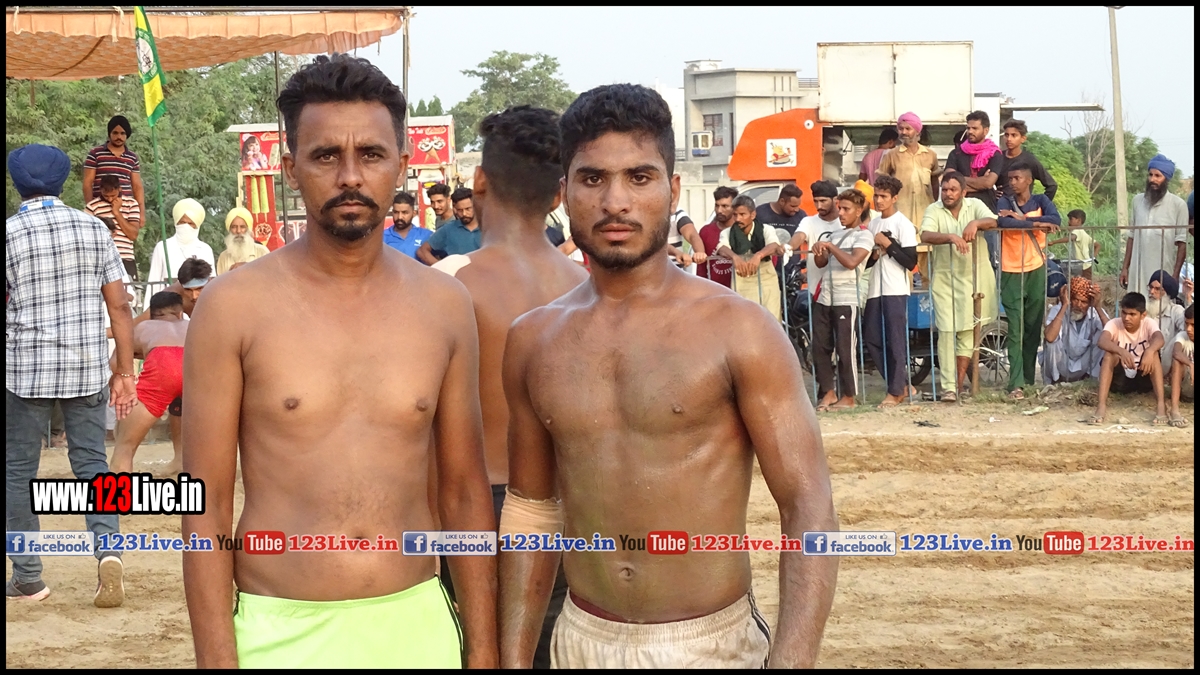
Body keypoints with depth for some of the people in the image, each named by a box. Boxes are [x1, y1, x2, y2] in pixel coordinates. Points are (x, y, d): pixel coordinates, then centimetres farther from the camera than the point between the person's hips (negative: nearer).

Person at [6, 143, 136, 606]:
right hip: (87, 368, 3)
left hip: (24, 370, -2)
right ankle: (107, 547, -13)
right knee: (90, 463, 10)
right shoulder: (93, 229, 3)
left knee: (19, 470, 9)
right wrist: (124, 371, 8)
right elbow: (119, 306, 2)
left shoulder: (9, 234, -6)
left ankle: (28, 577, 12)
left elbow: (4, 308, -5)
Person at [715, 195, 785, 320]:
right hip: (741, 282, 1)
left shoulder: (766, 229, -9)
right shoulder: (728, 232, -6)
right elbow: (722, 248, -27)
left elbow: (774, 245, -30)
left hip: (766, 279, -1)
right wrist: (735, 257, -51)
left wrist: (758, 255, -53)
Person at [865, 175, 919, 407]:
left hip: (896, 291, -8)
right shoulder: (873, 223, 15)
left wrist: (887, 243, -14)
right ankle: (903, 385, 15)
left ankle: (896, 392, 3)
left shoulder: (903, 224, -7)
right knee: (872, 339, 5)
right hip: (875, 290, 8)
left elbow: (911, 262, -13)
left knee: (896, 341, -5)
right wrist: (873, 255, -1)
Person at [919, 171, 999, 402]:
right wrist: (952, 237, -36)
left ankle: (959, 381, 17)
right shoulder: (934, 210, -3)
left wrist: (976, 223, -35)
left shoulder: (975, 205, 3)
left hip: (973, 277, 2)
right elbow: (925, 236, -20)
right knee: (946, 331, -7)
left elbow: (992, 222, -14)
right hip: (944, 277, -2)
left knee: (968, 330, 6)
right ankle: (949, 387, -6)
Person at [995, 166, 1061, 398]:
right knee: (1015, 329, -8)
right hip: (1011, 272, -2)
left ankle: (1029, 377, 19)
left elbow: (1056, 220, -15)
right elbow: (1001, 221, -22)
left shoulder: (1041, 201, 4)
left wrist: (1021, 218, -20)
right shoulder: (1005, 202, 0)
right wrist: (1035, 223, -21)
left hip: (1036, 270, 2)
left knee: (1033, 328, 8)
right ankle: (1016, 383, -13)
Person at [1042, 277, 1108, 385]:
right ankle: (1054, 380, -6)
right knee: (1053, 341, -31)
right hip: (1061, 366, -1)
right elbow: (1049, 337, -40)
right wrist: (1064, 306, -37)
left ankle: (1091, 377, -4)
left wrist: (1098, 307, -34)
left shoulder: (1095, 313, -13)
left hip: (1084, 366, 1)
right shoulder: (1058, 310, -19)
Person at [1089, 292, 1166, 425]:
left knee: (1153, 352, -26)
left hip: (1143, 377, 0)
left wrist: (1149, 351, -56)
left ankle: (1161, 405, -34)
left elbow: (1159, 339, -34)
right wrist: (1121, 351, -53)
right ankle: (1102, 406, -37)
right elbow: (1102, 341, -34)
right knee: (1110, 353, -28)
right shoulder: (1114, 324, -12)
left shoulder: (1149, 323, -11)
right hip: (1119, 379, 0)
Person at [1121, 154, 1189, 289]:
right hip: (1137, 274, 4)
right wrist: (1125, 267, 10)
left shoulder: (1178, 205, -4)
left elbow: (1182, 243, -5)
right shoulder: (1138, 201, 8)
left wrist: (1176, 275, -10)